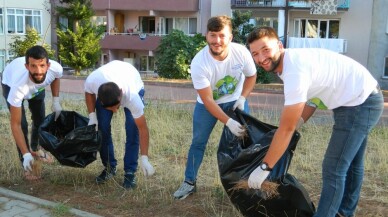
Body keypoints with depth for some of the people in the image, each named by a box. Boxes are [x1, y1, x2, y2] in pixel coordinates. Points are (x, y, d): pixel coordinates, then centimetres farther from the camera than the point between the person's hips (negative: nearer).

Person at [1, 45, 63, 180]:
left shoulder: (56, 68, -40)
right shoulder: (18, 86, -48)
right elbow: (16, 125, -37)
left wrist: (56, 101, -11)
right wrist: (26, 155, -38)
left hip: (38, 86, 4)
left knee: (40, 120, 13)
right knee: (22, 125, -13)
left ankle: (35, 149, 42)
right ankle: (27, 165, 6)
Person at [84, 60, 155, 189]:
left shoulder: (132, 96, -45)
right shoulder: (92, 81, -40)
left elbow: (142, 129, -37)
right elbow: (89, 92, -11)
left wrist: (144, 158, -37)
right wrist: (92, 115, -21)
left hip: (135, 87, -3)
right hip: (103, 88, 3)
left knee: (132, 130, -17)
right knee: (102, 128, -7)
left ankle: (130, 172, -4)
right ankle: (110, 167, 13)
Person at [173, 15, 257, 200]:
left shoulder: (241, 52, -25)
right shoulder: (199, 63, -32)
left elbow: (251, 76, -3)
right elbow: (208, 99, -27)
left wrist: (242, 98, -17)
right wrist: (228, 122, -34)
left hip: (234, 100, 2)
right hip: (207, 104, -1)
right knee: (198, 142, 5)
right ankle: (189, 182, 21)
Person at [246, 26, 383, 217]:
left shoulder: (294, 70, -30)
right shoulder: (292, 60, 0)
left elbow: (286, 128, -28)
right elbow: (313, 96, 10)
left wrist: (264, 167, -21)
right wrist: (298, 121, -2)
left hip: (359, 103, -10)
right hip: (363, 98, 10)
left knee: (333, 169, -7)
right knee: (350, 163, 23)